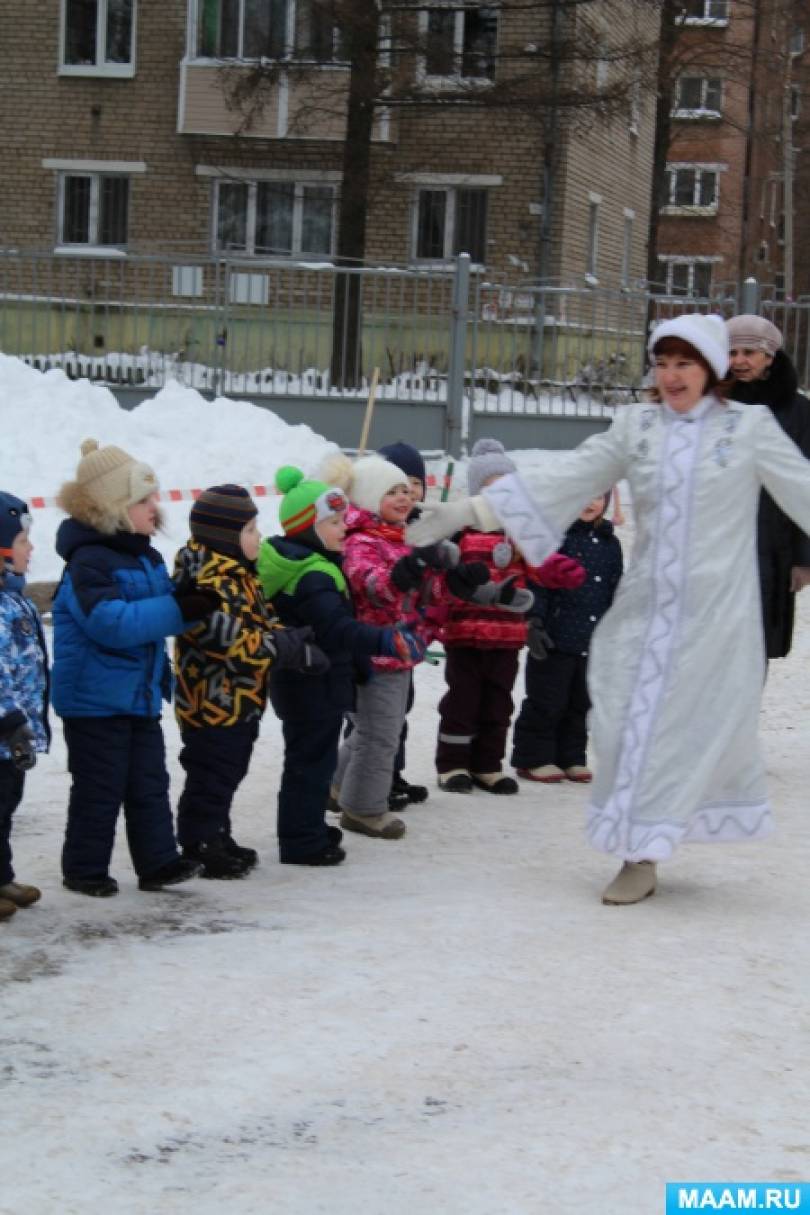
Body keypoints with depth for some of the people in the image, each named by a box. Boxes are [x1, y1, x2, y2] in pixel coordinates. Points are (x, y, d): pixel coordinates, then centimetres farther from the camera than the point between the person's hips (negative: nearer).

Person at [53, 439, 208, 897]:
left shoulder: (148, 558, 9)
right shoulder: (90, 561, -20)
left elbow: (155, 615, 21)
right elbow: (110, 622, -32)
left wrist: (193, 607, -1)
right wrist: (178, 610, -32)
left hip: (142, 694, 8)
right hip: (96, 698, -8)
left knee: (150, 783, 11)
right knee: (100, 789, 1)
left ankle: (159, 862, 18)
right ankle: (85, 869, 13)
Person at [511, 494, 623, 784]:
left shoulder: (609, 544, 12)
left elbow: (615, 593, 18)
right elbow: (538, 582, -10)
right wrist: (535, 623, -16)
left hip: (593, 642, 6)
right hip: (556, 638, -6)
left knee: (581, 703, 12)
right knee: (546, 702, 1)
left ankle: (571, 758, 24)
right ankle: (533, 758, 12)